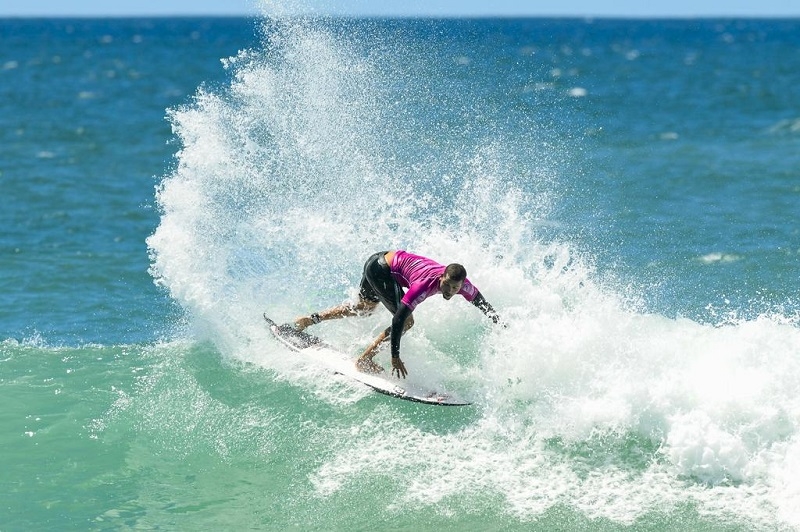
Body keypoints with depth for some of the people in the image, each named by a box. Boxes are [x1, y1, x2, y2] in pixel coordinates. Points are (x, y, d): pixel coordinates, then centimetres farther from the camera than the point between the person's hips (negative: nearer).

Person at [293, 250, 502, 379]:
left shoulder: (461, 283, -18)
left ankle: (311, 319, 41)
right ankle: (364, 360, -8)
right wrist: (395, 356, -35)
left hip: (384, 261, 8)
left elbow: (482, 303, 3)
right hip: (380, 267, -8)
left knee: (365, 307, 30)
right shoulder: (425, 285, -37)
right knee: (406, 321, -16)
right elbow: (398, 319, -36)